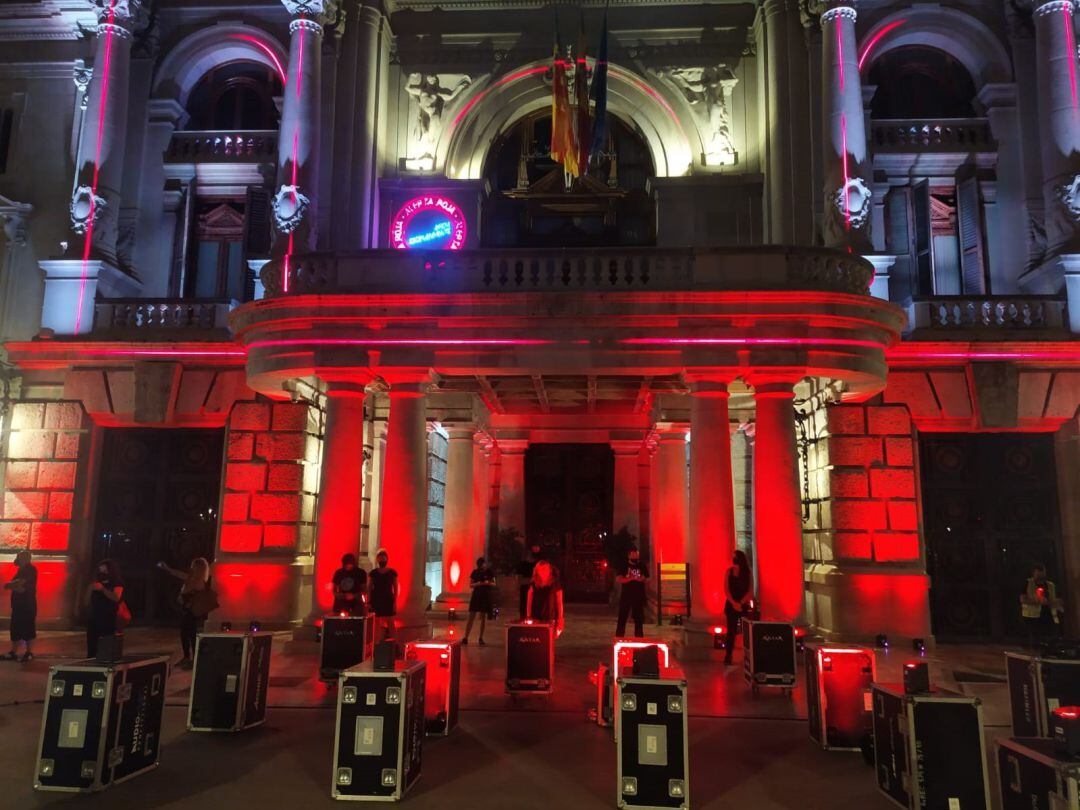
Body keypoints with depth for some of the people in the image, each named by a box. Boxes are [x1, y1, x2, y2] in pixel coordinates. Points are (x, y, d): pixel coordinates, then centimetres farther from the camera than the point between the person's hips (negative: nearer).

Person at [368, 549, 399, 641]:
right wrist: (368, 601, -2)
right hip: (376, 600, 1)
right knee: (376, 624, 2)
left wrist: (395, 602, -5)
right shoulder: (373, 573, 5)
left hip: (388, 600, -1)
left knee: (390, 622, -3)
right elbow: (369, 588, 6)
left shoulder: (392, 572, 2)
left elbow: (395, 588, 2)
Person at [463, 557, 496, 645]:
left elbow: (494, 584, 4)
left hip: (486, 596, 0)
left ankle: (481, 638, 12)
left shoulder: (490, 572, 0)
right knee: (471, 617, -3)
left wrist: (488, 583, -16)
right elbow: (470, 585, 3)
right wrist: (477, 584, -16)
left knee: (483, 618, 4)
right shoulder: (475, 572, 1)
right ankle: (465, 638, -1)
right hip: (476, 595, 0)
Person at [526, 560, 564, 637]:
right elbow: (529, 603, 8)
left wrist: (559, 623, -4)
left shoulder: (555, 586, -3)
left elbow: (559, 604, -1)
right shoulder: (533, 586, 4)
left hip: (550, 620, -2)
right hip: (535, 620, 2)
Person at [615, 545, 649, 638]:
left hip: (639, 597, 2)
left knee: (639, 620, 7)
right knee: (622, 619, -1)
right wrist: (631, 578, -19)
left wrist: (643, 579, -12)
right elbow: (619, 579, -9)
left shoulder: (642, 567, 9)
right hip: (626, 596, -2)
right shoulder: (624, 566, 2)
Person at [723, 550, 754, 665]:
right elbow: (726, 589, -1)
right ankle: (728, 656, 0)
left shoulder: (747, 573, 0)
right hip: (731, 604, 0)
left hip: (744, 605, 0)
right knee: (731, 630, -2)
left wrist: (740, 603, -12)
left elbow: (750, 591, -3)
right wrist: (734, 603, -12)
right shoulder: (729, 571, 2)